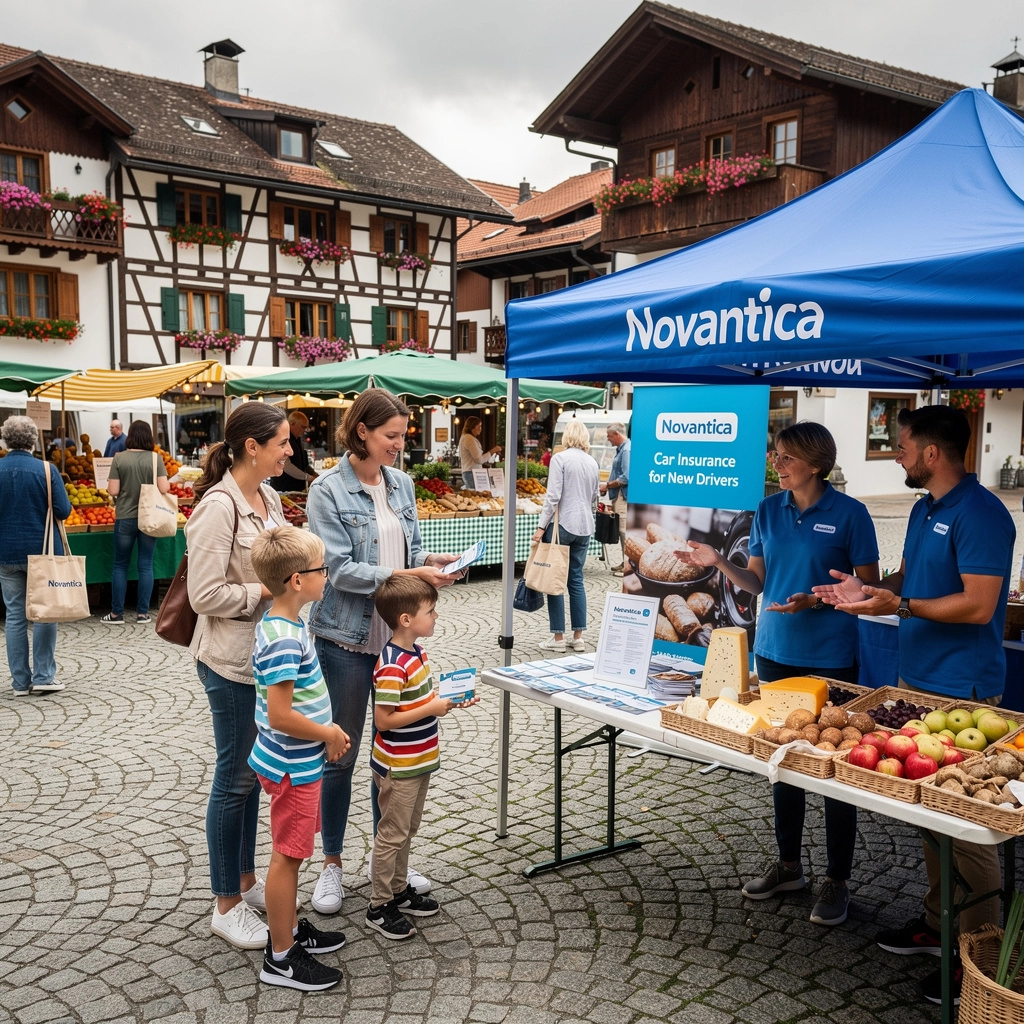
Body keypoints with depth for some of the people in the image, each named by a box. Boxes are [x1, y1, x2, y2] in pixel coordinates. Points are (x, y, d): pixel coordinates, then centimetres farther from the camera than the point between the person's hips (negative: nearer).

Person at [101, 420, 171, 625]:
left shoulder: (119, 458, -6)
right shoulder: (155, 459, -6)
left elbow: (112, 491, -8)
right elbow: (164, 489, -11)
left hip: (125, 518, 0)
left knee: (120, 565, 10)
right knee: (146, 565, 7)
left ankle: (117, 613, 13)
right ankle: (142, 613, 11)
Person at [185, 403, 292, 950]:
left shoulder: (269, 498, 6)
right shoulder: (219, 506, -20)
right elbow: (205, 595, -23)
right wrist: (269, 590, -19)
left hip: (266, 653, 9)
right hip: (232, 659, -8)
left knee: (254, 771, 18)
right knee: (236, 777, 3)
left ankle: (247, 881, 35)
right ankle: (227, 906, 19)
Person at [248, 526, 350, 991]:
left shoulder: (280, 624, 4)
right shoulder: (285, 640, -27)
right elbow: (280, 715, -29)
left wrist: (327, 728, 9)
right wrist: (329, 735, -15)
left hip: (294, 761, 10)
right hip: (293, 766, -10)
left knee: (291, 853, 22)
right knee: (288, 856, 3)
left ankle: (289, 928, 38)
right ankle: (281, 958, 17)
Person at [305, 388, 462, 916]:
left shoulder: (401, 484, 7)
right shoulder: (327, 491, -12)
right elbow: (340, 569, -17)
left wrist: (431, 560, -7)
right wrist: (405, 576, -24)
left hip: (397, 634, 6)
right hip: (347, 638, -6)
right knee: (341, 754, 7)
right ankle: (331, 865, 25)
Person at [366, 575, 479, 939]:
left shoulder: (416, 653, 4)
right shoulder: (392, 666, -26)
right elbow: (384, 719, -26)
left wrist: (449, 701, 0)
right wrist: (433, 709, -24)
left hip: (419, 762, 9)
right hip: (398, 768, -9)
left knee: (407, 830, 21)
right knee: (392, 834, 4)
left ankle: (399, 890, 37)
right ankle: (379, 908, 19)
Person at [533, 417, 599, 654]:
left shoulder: (560, 458, -8)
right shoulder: (592, 462, 10)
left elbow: (553, 495, -14)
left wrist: (541, 526, -12)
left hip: (562, 524, -6)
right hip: (585, 526, 6)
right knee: (576, 579, 12)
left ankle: (558, 638, 4)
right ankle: (578, 637, 14)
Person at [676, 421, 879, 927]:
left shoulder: (849, 514, -9)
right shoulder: (768, 510, 5)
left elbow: (868, 587, -5)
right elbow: (758, 581, 10)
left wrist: (817, 599, -20)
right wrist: (719, 562, -7)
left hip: (829, 656, -5)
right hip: (775, 651, 5)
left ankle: (837, 880, 19)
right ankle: (787, 863, 31)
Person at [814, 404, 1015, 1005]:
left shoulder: (980, 514, -17)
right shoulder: (925, 509, 12)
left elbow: (979, 605, -22)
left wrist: (899, 605, -25)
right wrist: (868, 591, 3)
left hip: (962, 691, -9)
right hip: (917, 679, 10)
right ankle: (938, 924, 33)